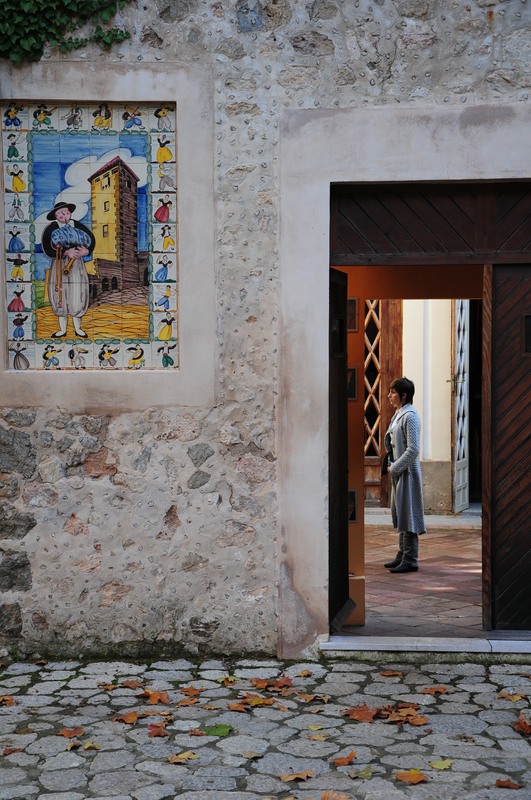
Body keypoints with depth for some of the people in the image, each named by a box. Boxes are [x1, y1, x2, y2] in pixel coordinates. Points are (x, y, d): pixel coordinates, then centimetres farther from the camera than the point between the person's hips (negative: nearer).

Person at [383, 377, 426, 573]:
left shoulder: (410, 416, -16)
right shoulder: (397, 415, 13)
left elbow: (413, 449, -21)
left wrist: (395, 468, -16)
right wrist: (391, 466, 9)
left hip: (407, 472, -10)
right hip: (397, 471, 10)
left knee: (408, 514, -5)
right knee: (399, 513, 15)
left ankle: (410, 560, 1)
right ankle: (402, 555, 24)